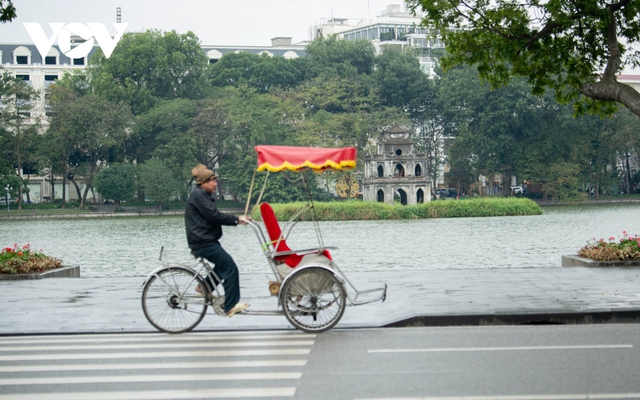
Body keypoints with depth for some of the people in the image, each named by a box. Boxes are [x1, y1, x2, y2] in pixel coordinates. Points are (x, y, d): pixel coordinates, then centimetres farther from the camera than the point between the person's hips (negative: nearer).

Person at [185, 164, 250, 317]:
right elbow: (214, 216, -21)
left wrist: (237, 219, 8)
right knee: (230, 267, -12)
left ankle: (204, 287, 27)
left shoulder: (202, 195, 19)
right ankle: (231, 306, -11)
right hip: (203, 243, -11)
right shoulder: (198, 194, -14)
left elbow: (213, 217, 18)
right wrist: (236, 219, -15)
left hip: (206, 240, 11)